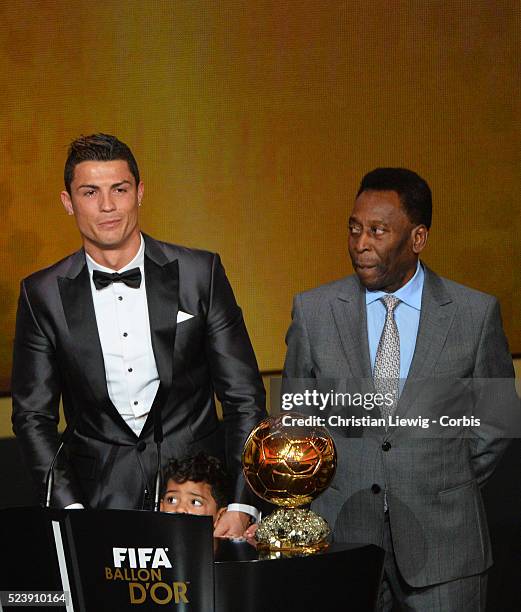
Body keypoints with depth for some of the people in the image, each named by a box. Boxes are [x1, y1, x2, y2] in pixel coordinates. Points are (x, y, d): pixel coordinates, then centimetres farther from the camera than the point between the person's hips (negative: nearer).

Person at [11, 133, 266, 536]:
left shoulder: (200, 273, -1)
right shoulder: (43, 295, 1)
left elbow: (244, 398, 0)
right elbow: (33, 416, 5)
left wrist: (242, 506, -8)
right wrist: (69, 508, -8)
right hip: (100, 499, 0)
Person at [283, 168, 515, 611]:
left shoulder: (476, 313, -2)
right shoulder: (314, 311, 1)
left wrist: (452, 488, 5)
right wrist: (328, 485, 7)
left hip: (443, 542, -1)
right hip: (342, 535, 1)